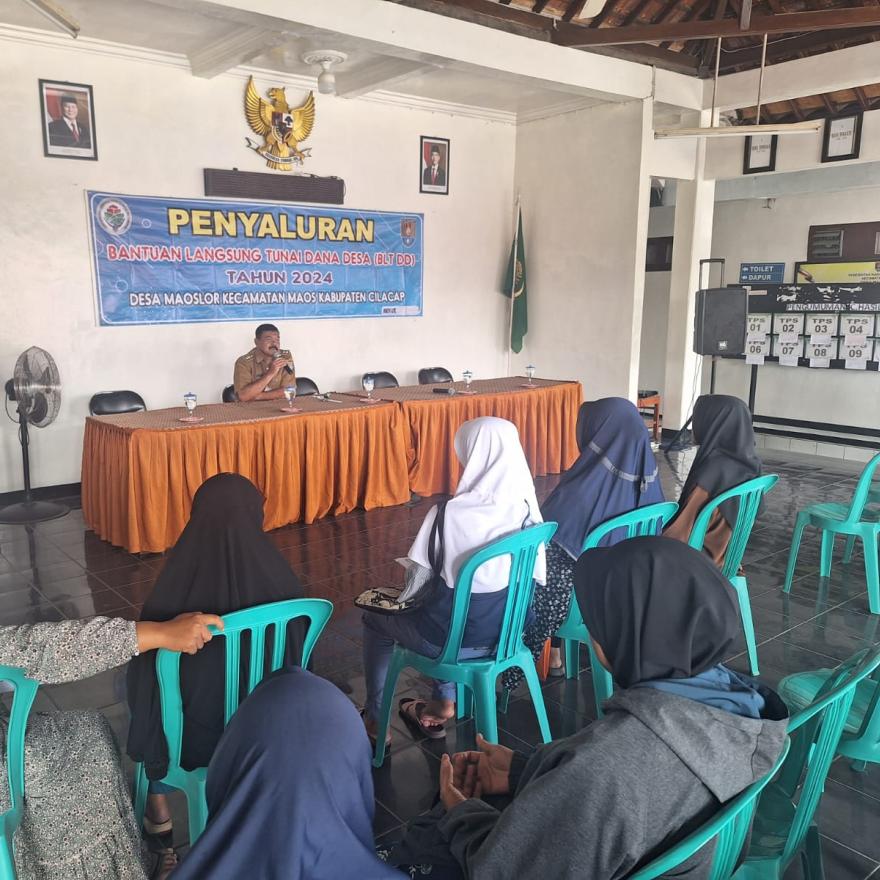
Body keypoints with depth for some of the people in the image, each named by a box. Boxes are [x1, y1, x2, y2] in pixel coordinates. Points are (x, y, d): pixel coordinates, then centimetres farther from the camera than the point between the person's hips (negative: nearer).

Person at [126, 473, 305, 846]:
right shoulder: (280, 577, -19)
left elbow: (147, 667, -12)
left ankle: (159, 804, 37)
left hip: (198, 735, -2)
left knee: (135, 678, 28)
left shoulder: (178, 584, -26)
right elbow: (295, 656, -4)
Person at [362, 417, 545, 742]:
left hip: (456, 638, -5)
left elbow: (416, 583, -14)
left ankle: (375, 719, 34)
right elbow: (537, 577, -1)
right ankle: (444, 702, 36)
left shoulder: (450, 514, -25)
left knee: (374, 619, 23)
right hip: (507, 631, 5)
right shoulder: (527, 508, -12)